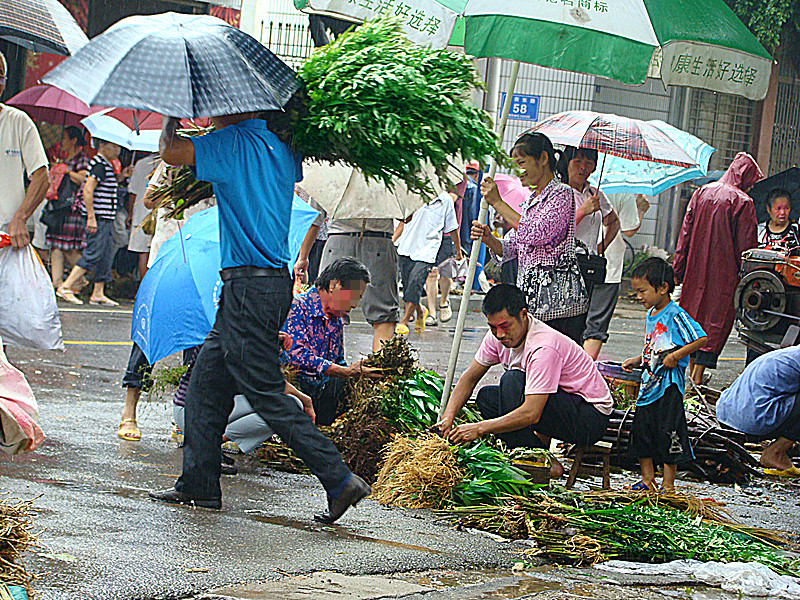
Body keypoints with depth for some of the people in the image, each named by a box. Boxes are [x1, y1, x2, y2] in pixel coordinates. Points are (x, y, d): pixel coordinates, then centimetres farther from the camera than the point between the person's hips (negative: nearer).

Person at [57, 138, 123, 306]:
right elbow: (88, 190, -22)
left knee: (106, 256, 10)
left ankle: (98, 294, 13)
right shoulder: (100, 165, -14)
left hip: (106, 220, 10)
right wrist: (91, 217, -24)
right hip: (98, 218, -10)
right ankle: (66, 287, -8)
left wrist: (121, 176, 20)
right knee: (93, 254, -11)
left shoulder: (106, 166, 17)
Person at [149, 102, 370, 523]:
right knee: (206, 381, 14)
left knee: (266, 392, -6)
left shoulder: (235, 142, -13)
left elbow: (170, 152, -14)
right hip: (275, 279, 9)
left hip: (250, 284, -9)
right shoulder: (281, 149, 12)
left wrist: (171, 117, 8)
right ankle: (198, 484, 19)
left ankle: (340, 479, -8)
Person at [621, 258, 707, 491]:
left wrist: (676, 355, -22)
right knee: (640, 432, 9)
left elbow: (701, 338, -19)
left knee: (668, 434, -4)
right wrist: (637, 361, 12)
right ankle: (648, 479, 20)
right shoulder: (651, 315, 14)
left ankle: (668, 483, 4)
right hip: (649, 384, 9)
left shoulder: (675, 315, -13)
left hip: (668, 386, -9)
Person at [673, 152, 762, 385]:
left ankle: (692, 371, 23)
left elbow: (685, 233, 8)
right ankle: (697, 378, -5)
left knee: (694, 314, 16)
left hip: (695, 269, 5)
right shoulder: (743, 202, -10)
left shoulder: (701, 193, 6)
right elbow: (746, 246, -10)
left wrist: (678, 270, 12)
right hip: (724, 274, -5)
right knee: (715, 321, -1)